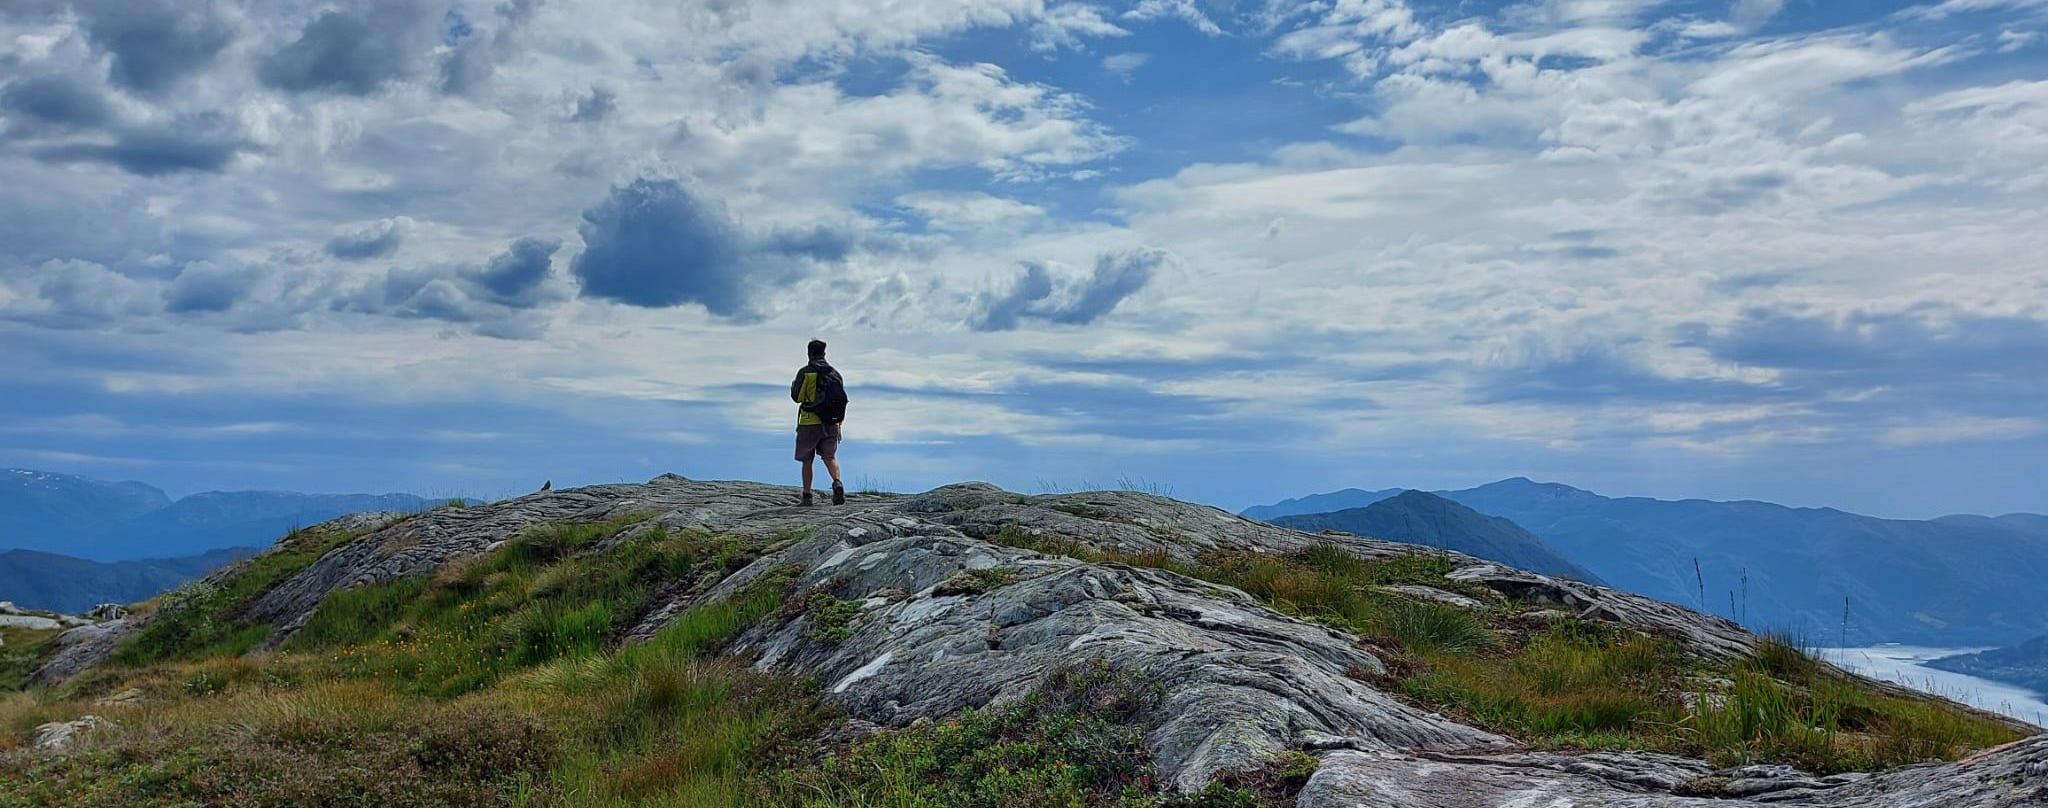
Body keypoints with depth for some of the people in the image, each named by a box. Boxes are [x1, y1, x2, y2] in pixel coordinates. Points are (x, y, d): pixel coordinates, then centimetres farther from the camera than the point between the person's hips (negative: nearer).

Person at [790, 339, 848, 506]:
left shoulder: (806, 372, -5)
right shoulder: (835, 374, 10)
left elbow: (797, 397, -7)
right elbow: (842, 400, 11)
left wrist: (793, 387, 16)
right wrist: (838, 426, 19)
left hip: (810, 423, -3)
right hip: (831, 423, 4)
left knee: (807, 460, 8)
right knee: (830, 457, 10)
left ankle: (807, 496, 7)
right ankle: (837, 483, -17)